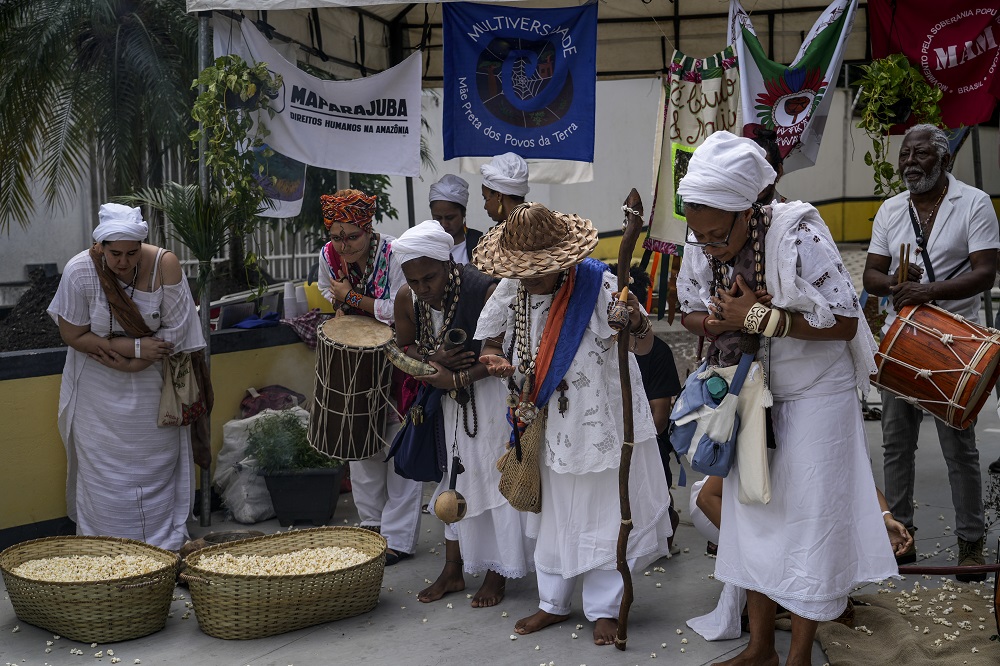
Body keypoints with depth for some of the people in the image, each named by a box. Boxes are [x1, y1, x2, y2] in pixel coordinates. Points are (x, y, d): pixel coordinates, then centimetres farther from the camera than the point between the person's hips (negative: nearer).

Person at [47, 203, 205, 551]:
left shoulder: (164, 264, -18)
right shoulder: (79, 271, -18)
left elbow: (175, 330, -12)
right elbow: (72, 335, -11)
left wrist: (131, 363, -19)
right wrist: (134, 346, -19)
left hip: (151, 388, 0)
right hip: (99, 390, 0)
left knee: (157, 465, 7)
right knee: (104, 471, 4)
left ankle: (164, 546, 21)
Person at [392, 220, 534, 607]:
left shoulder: (485, 292, -27)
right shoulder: (407, 298, -10)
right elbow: (404, 346, 4)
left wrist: (456, 378, -25)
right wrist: (432, 359, -17)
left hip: (491, 393, -5)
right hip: (449, 399, 6)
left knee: (495, 478, -1)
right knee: (453, 477, 13)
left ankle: (497, 575, 12)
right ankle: (453, 571, 24)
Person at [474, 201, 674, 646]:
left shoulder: (598, 284, -20)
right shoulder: (509, 291, -7)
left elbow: (644, 347, -18)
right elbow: (491, 343, 6)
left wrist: (635, 323, -41)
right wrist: (495, 363, -18)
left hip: (601, 421, -4)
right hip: (548, 423, 5)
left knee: (603, 513, 7)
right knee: (553, 513, 17)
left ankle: (604, 609, 23)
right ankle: (553, 603, 33)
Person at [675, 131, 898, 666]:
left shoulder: (799, 238, -26)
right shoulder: (701, 248, -8)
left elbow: (844, 323, -25)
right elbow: (690, 311, 7)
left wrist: (759, 316, -28)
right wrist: (714, 322, -17)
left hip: (815, 395, -6)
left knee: (810, 518, 0)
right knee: (752, 511, 10)